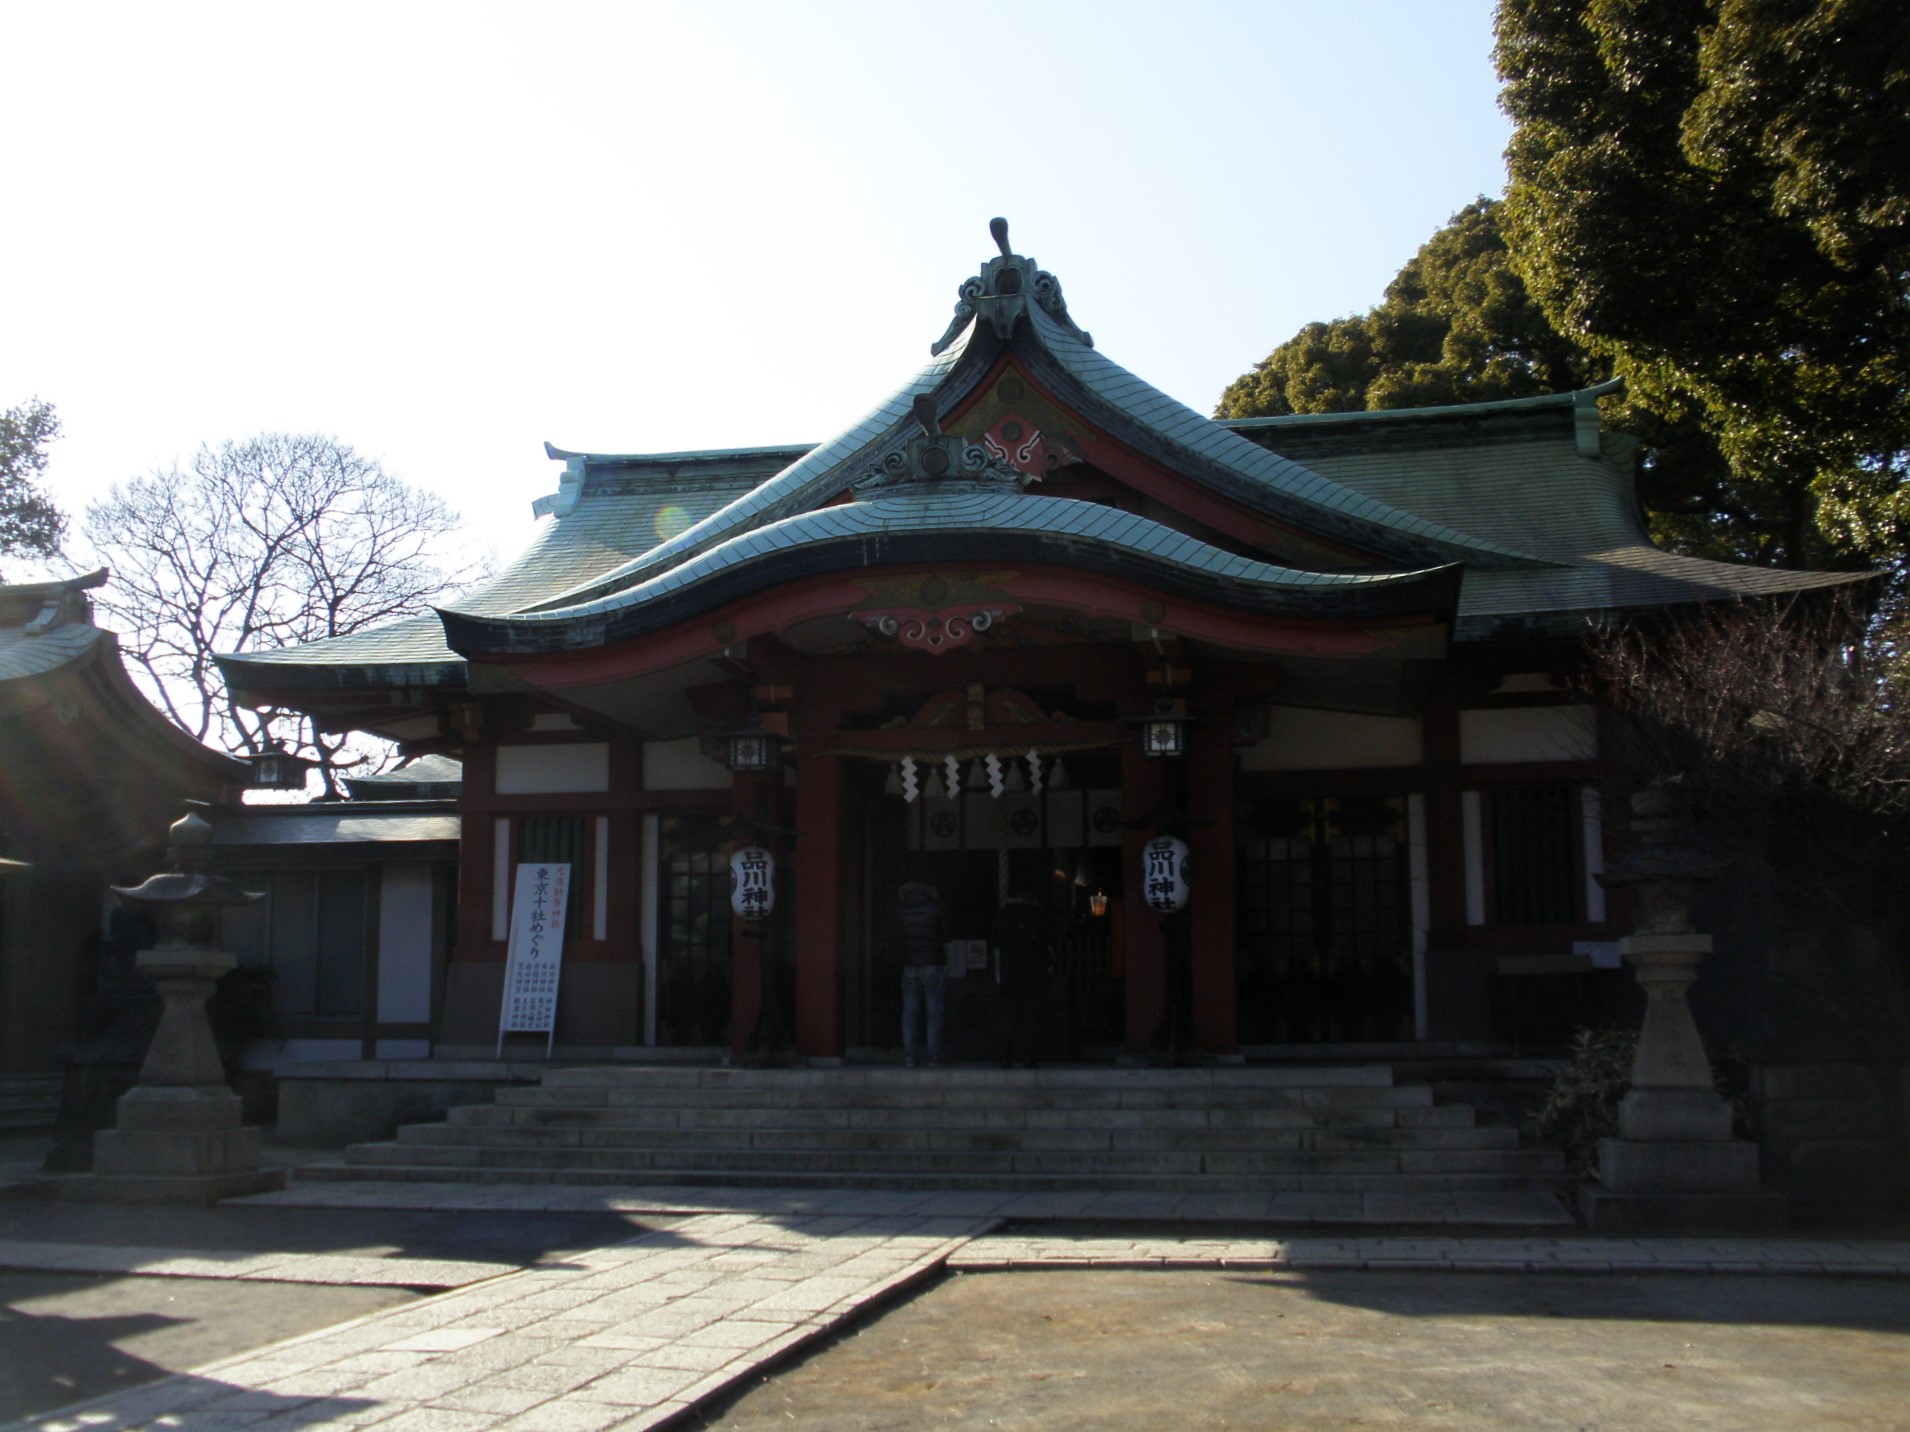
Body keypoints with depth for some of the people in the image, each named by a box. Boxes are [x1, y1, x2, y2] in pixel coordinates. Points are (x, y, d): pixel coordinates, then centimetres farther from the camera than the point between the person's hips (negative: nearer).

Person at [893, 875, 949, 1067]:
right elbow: (944, 940, 0)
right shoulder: (934, 909, -4)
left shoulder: (901, 910, 3)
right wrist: (945, 965, 11)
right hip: (932, 965, -2)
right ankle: (933, 1054, -2)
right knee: (934, 1010, 2)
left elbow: (898, 940, 9)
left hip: (909, 965, 2)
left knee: (909, 1010, 4)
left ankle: (909, 1055, -1)